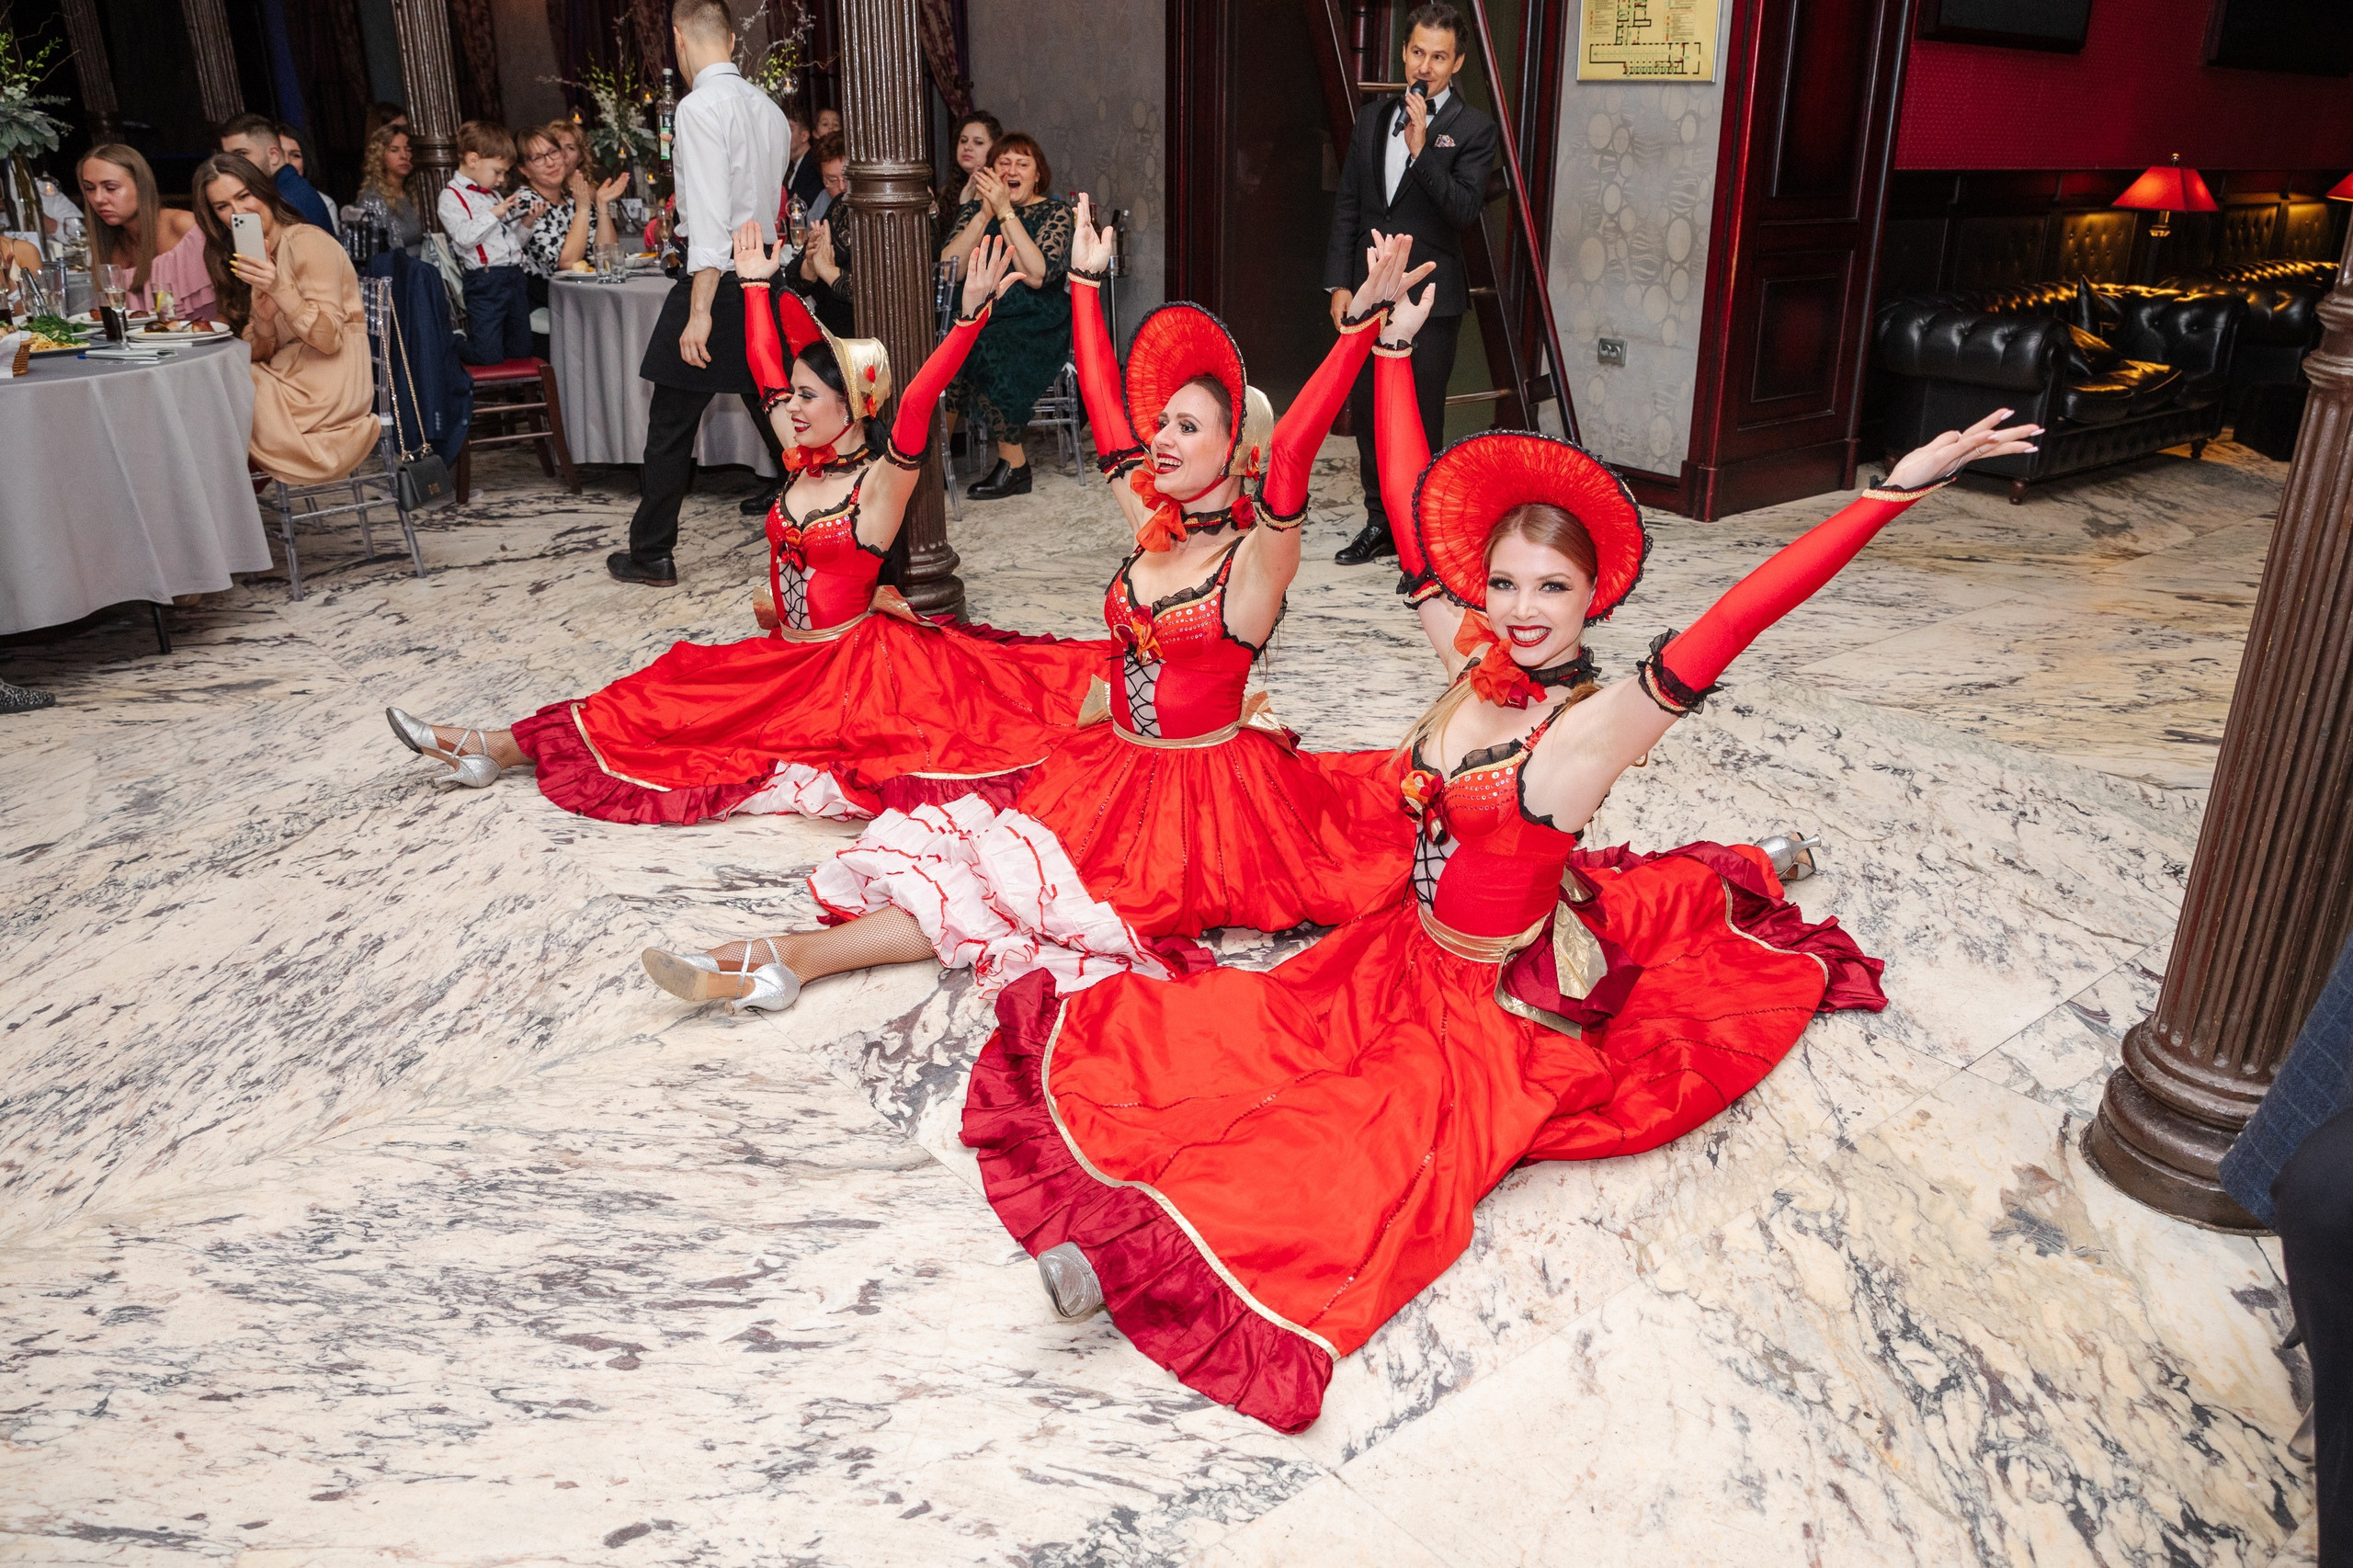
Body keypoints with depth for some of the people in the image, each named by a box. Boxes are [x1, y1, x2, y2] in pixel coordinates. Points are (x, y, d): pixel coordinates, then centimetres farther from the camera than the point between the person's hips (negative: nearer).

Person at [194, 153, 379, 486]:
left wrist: (279, 289, -29)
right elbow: (257, 354, 6)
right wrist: (263, 320, -16)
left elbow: (329, 339, -17)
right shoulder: (248, 257, 15)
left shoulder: (307, 242, -9)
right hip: (283, 379, 7)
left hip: (325, 393, -7)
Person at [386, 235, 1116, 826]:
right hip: (786, 658, 6)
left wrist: (971, 315, -42)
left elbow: (917, 404, -31)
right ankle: (494, 746, 6)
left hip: (851, 662, -6)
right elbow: (767, 370, 13)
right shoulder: (804, 462, 5)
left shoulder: (880, 480, -15)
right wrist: (756, 286, 19)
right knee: (668, 693, 4)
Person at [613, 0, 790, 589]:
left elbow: (710, 217, -21)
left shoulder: (699, 106, -13)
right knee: (777, 420, 13)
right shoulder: (767, 106, 10)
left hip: (717, 285, -7)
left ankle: (651, 555, 12)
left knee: (671, 426, 3)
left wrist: (701, 311, -22)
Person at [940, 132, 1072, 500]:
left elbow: (1036, 276, -18)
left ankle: (1013, 464, -19)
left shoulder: (1054, 211, 0)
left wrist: (1005, 211, -18)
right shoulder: (975, 209, 12)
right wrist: (985, 213, -11)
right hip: (980, 314, 4)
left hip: (1036, 322, -4)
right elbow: (947, 267, -5)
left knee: (991, 350, -33)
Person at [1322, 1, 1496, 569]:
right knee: (1366, 412, 11)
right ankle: (1380, 523, 25)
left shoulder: (1473, 130, -3)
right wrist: (1339, 284, 4)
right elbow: (1347, 205, 11)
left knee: (1421, 420, -1)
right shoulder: (1374, 118, 11)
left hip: (1430, 299, -5)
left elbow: (1466, 209, -15)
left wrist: (1422, 149, -22)